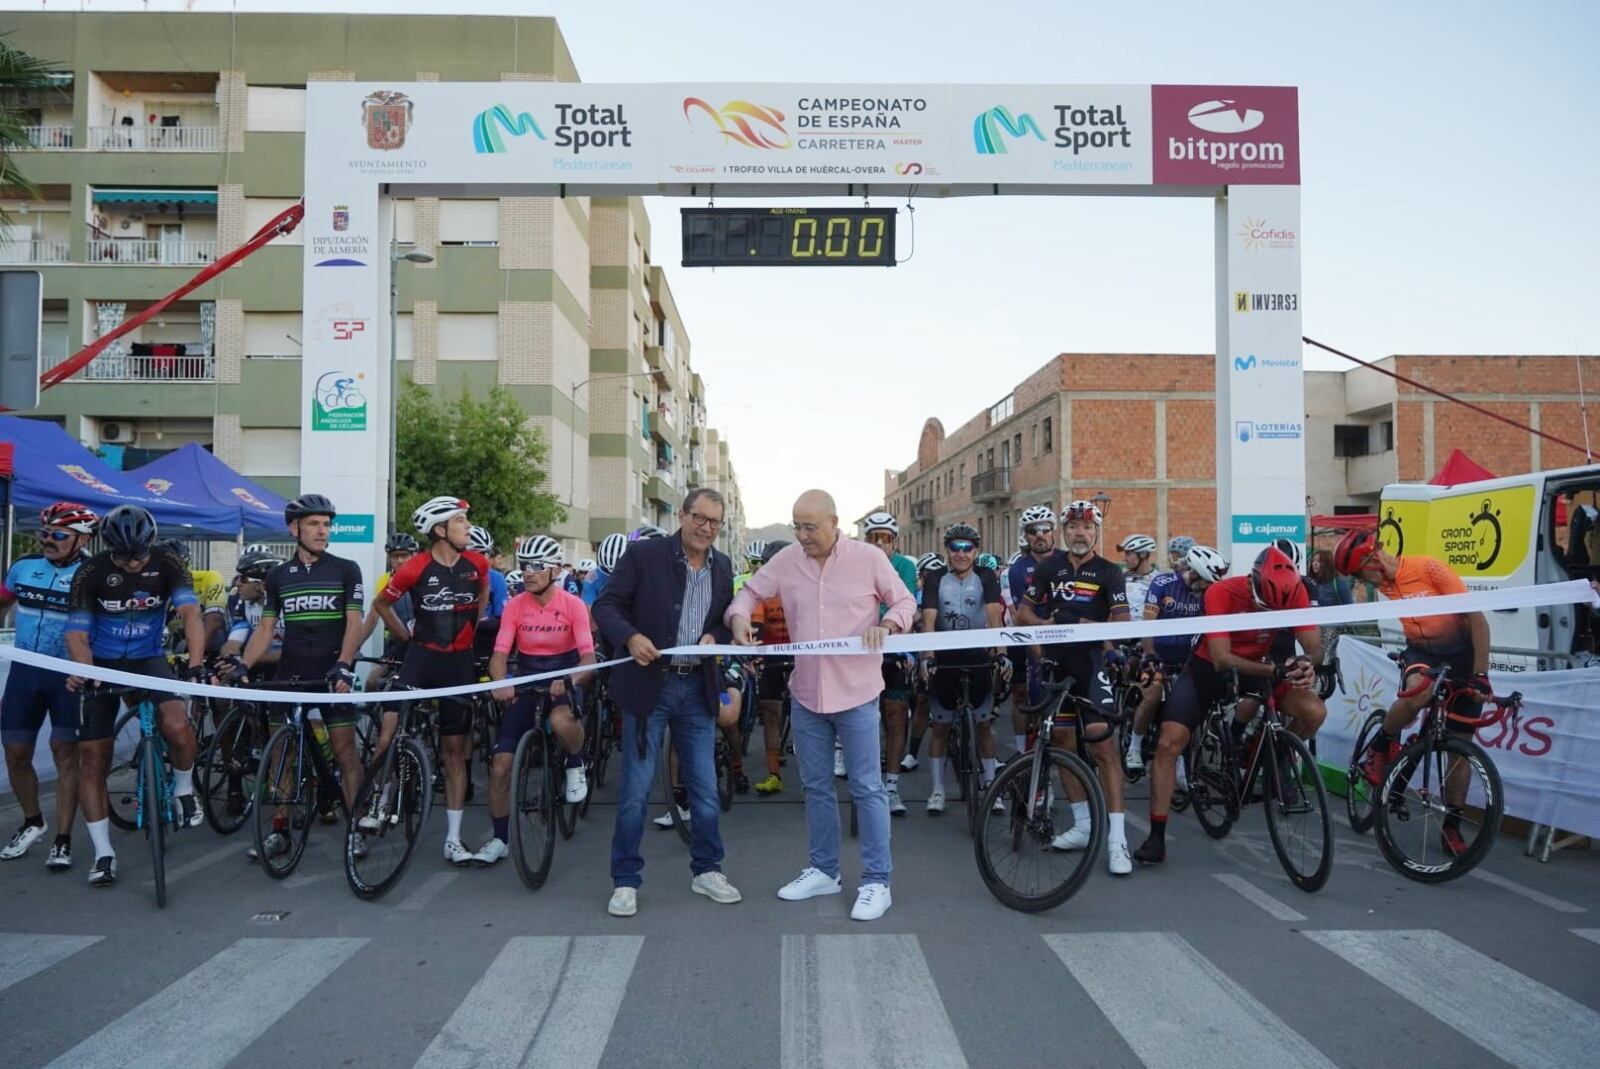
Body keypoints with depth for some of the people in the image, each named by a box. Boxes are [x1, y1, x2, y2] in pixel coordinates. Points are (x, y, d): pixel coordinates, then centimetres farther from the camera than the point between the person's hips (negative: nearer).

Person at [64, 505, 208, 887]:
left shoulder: (167, 565, -15)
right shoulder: (90, 573, -15)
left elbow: (190, 613, -26)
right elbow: (77, 634, -15)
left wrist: (196, 664, -40)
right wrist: (83, 672, -34)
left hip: (148, 660, -1)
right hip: (101, 665, 1)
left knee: (177, 726, -28)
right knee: (92, 758, -2)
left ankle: (183, 790, 3)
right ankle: (103, 854, 9)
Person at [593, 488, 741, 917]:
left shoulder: (722, 567, 7)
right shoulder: (644, 554, -8)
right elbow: (606, 605, -7)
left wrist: (714, 636, -6)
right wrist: (631, 636, -25)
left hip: (697, 688, 4)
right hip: (649, 684, -4)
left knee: (705, 787, 11)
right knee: (636, 789, 2)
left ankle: (707, 870, 28)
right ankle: (625, 880, 16)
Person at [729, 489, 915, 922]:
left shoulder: (869, 558, -7)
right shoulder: (787, 561, 0)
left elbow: (904, 600, 1)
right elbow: (750, 592, 10)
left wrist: (887, 625, -20)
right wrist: (739, 619, -11)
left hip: (855, 692, -4)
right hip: (806, 692, 4)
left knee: (867, 788, 1)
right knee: (816, 787, 15)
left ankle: (877, 880, 10)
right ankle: (823, 870, 30)